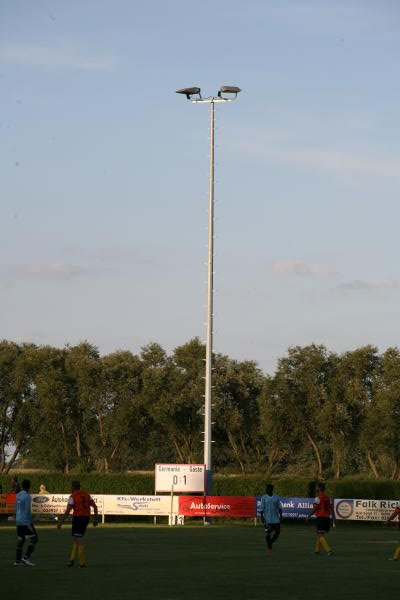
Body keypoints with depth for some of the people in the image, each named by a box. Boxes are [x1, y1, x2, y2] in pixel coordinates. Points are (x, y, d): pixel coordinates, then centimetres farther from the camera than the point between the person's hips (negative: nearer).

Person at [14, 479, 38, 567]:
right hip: (26, 522, -8)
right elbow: (27, 511, -18)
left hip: (18, 522, 8)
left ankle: (18, 560, 8)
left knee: (20, 540, 10)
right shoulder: (27, 496, -14)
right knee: (33, 539, -3)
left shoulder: (18, 495, 10)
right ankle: (26, 557, -11)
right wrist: (29, 524, -18)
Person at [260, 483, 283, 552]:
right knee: (268, 532, -6)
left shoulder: (276, 497, 5)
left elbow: (279, 507, 7)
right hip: (267, 518, -2)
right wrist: (262, 516, -9)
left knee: (277, 531, -1)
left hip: (276, 518, 2)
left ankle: (271, 542, 23)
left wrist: (280, 515, 0)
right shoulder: (264, 498, 0)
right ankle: (269, 547, 6)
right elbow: (262, 508, -2)